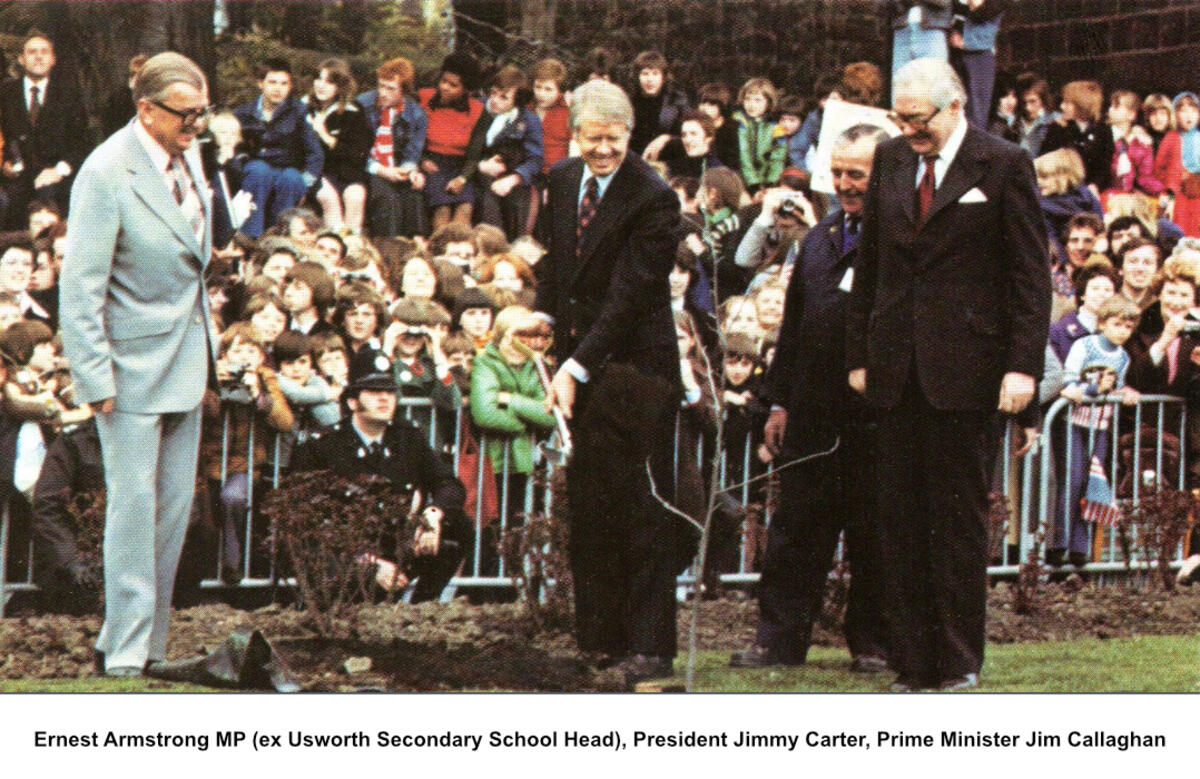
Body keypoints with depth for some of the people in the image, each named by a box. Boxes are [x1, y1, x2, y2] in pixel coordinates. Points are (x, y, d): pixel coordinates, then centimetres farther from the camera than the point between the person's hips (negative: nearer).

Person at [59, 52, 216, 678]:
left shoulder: (187, 156, 6)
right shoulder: (106, 173, -18)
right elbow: (80, 284, -17)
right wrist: (94, 378, -18)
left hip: (186, 357, 8)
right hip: (134, 361, -8)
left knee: (175, 506, 9)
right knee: (134, 500, -6)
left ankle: (151, 642, 17)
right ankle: (124, 654, 1)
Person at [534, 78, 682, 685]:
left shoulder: (653, 199, -15)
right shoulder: (562, 180, 8)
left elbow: (628, 295, -18)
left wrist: (577, 369, -20)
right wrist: (546, 317, 8)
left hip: (633, 368, -6)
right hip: (576, 360, 7)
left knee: (639, 513, -5)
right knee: (585, 505, 8)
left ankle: (649, 646, -1)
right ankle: (599, 636, 15)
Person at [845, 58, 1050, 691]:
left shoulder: (1003, 165, -4)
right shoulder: (890, 160, 11)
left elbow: (1031, 275, -4)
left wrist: (1023, 365, -11)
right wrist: (858, 353, 11)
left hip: (964, 366, -5)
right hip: (896, 370, 5)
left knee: (959, 516, 0)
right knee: (899, 516, 4)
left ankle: (959, 666, 8)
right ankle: (911, 663, 10)